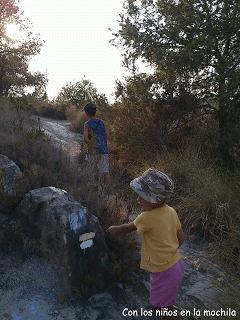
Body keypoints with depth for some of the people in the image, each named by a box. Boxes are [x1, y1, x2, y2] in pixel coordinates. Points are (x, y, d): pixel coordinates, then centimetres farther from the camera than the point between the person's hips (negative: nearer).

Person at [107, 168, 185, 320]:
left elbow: (127, 228, -8)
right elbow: (181, 238, 3)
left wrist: (114, 230, 10)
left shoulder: (147, 218, -28)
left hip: (164, 271, -8)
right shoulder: (171, 211, -7)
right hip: (176, 263, 8)